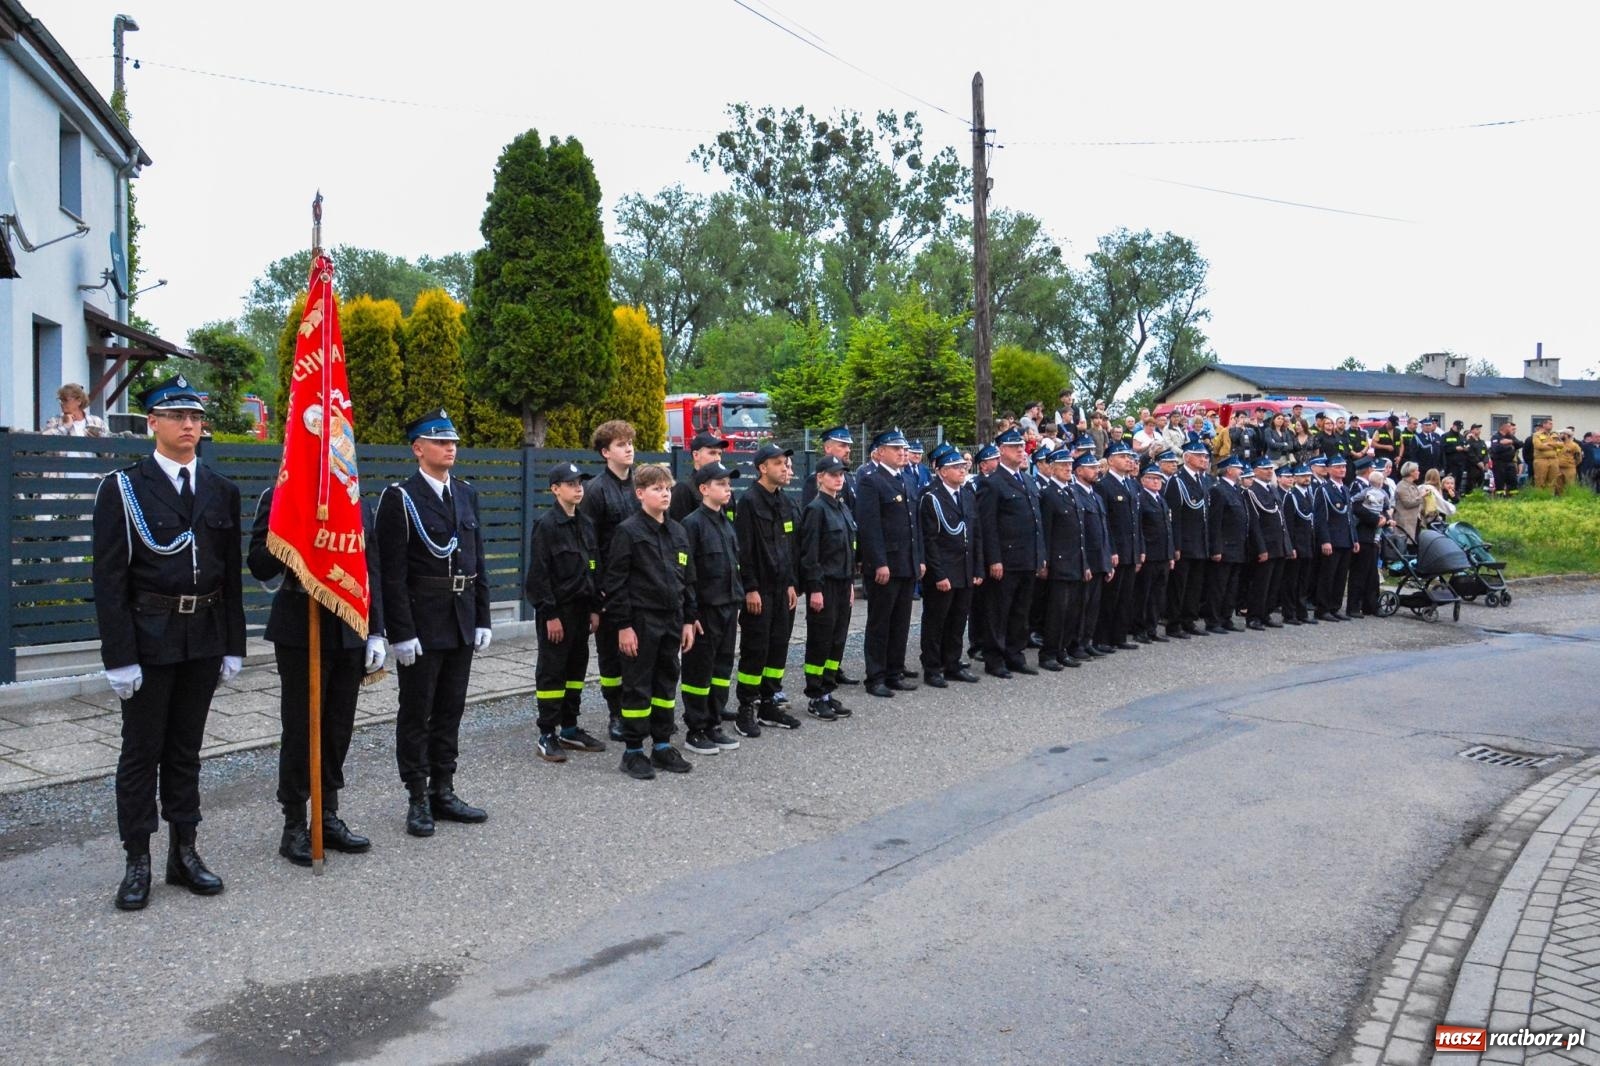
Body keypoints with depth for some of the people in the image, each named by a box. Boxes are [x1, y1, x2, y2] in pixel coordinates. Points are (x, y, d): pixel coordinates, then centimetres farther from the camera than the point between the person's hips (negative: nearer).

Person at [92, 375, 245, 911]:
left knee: (186, 747, 13)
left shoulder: (222, 491, 8)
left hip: (205, 636, 4)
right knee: (142, 750, 5)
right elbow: (110, 578, -8)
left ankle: (184, 853, 22)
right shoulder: (123, 488, -5)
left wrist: (233, 644, 6)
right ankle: (137, 862, 15)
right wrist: (119, 655, -13)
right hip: (149, 636, -4)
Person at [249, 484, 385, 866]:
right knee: (300, 730, 3)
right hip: (302, 633, -4)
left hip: (350, 631, 4)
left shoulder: (359, 505, 10)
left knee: (339, 730, 10)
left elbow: (372, 572, 10)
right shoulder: (279, 496, -3)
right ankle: (294, 827, 16)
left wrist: (376, 632, 6)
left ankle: (328, 818, 23)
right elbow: (259, 565, -8)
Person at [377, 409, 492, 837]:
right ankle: (418, 799, 13)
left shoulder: (467, 494, 11)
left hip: (462, 622, 6)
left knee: (450, 710, 13)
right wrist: (401, 632, -16)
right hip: (422, 622, -6)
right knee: (416, 713, 4)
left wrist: (482, 620, 8)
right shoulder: (399, 498, -8)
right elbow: (392, 573, -12)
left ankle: (443, 792, 23)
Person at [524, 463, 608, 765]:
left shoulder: (586, 524, 10)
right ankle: (547, 735, 6)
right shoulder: (546, 525, -11)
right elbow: (539, 573, -14)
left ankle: (569, 728, 22)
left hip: (580, 609, 7)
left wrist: (594, 608, 10)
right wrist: (550, 614, -17)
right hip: (556, 610, -7)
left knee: (576, 668, 12)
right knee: (551, 671, -1)